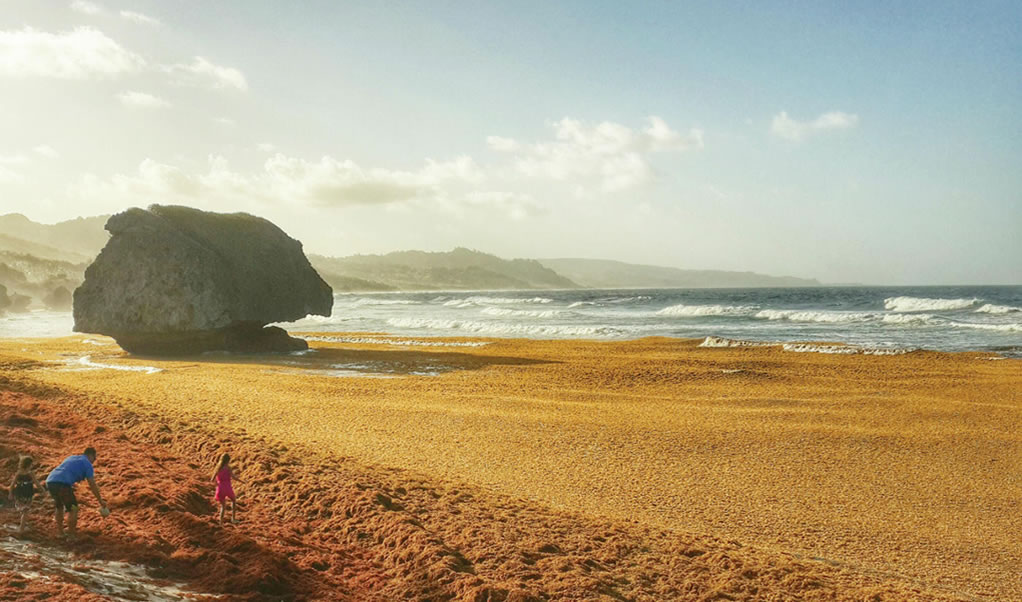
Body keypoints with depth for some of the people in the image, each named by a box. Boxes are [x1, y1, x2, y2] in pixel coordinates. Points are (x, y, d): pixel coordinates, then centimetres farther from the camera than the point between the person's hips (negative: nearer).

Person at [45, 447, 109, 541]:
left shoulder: (71, 458, 31)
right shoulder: (87, 463, 10)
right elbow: (92, 485, 8)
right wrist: (101, 501, 14)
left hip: (50, 481, 7)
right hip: (62, 484, -7)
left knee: (59, 506, 28)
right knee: (73, 509, 9)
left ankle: (60, 532, 37)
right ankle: (71, 535, 12)